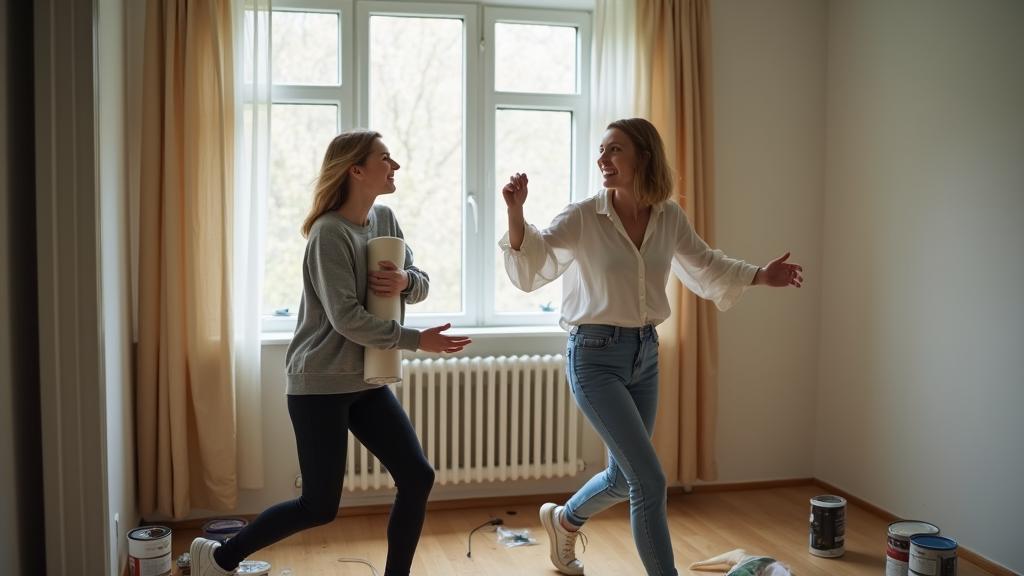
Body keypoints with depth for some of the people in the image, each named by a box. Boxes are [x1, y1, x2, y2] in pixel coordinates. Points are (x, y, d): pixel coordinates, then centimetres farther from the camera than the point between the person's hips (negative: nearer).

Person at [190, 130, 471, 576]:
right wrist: (415, 340, -17)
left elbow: (422, 284, 10)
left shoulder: (384, 219, 6)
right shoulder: (330, 233, -17)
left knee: (418, 478, 0)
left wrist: (405, 281, -14)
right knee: (320, 506, 1)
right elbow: (346, 318, -21)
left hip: (367, 381, 8)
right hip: (320, 384, -7)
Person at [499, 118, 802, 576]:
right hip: (595, 355, -5)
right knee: (649, 479, -10)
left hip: (645, 353, 6)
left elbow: (705, 267, 16)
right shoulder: (582, 217, -12)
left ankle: (563, 519, 48)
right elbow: (529, 269, -21)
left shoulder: (669, 217, 1)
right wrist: (515, 213, -36)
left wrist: (761, 276, 8)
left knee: (624, 477, 18)